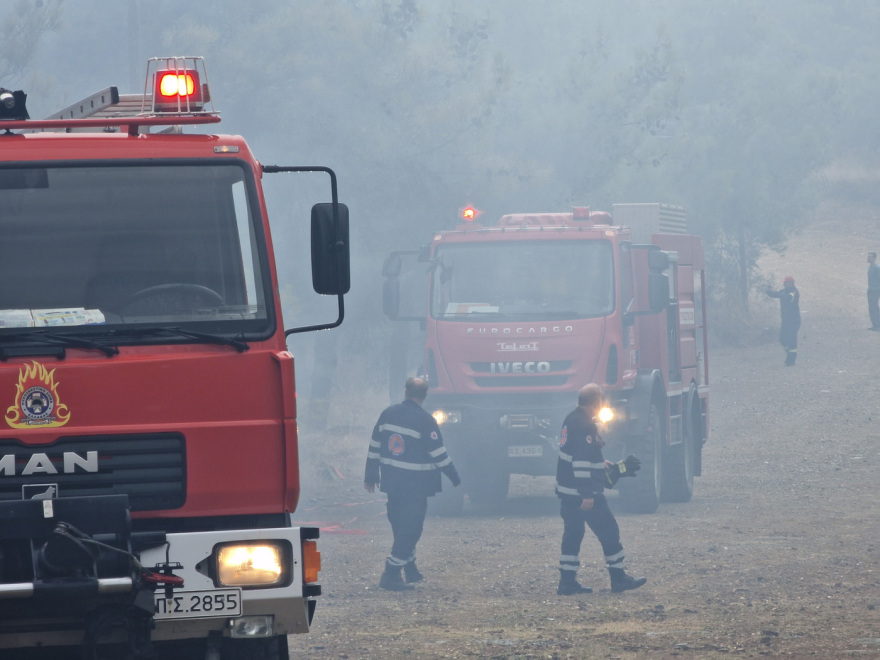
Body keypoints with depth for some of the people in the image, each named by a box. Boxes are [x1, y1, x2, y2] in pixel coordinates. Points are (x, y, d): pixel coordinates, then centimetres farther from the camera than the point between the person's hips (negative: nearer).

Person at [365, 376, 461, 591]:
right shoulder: (424, 421, -14)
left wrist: (370, 476, 17)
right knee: (410, 530, -2)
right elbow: (438, 454, -12)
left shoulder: (388, 414, 3)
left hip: (391, 482, 6)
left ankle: (410, 570, 30)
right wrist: (454, 477, 0)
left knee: (401, 527, 19)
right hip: (415, 484, -6)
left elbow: (374, 447, 8)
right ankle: (391, 574, -9)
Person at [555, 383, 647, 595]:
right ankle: (618, 578, 5)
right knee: (609, 532, 0)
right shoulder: (585, 425, -18)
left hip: (567, 491, 10)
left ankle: (567, 581, 11)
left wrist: (615, 469, 31)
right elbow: (581, 461, -24)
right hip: (584, 493, -10)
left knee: (572, 534, 11)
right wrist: (586, 495, -25)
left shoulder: (572, 420, 13)